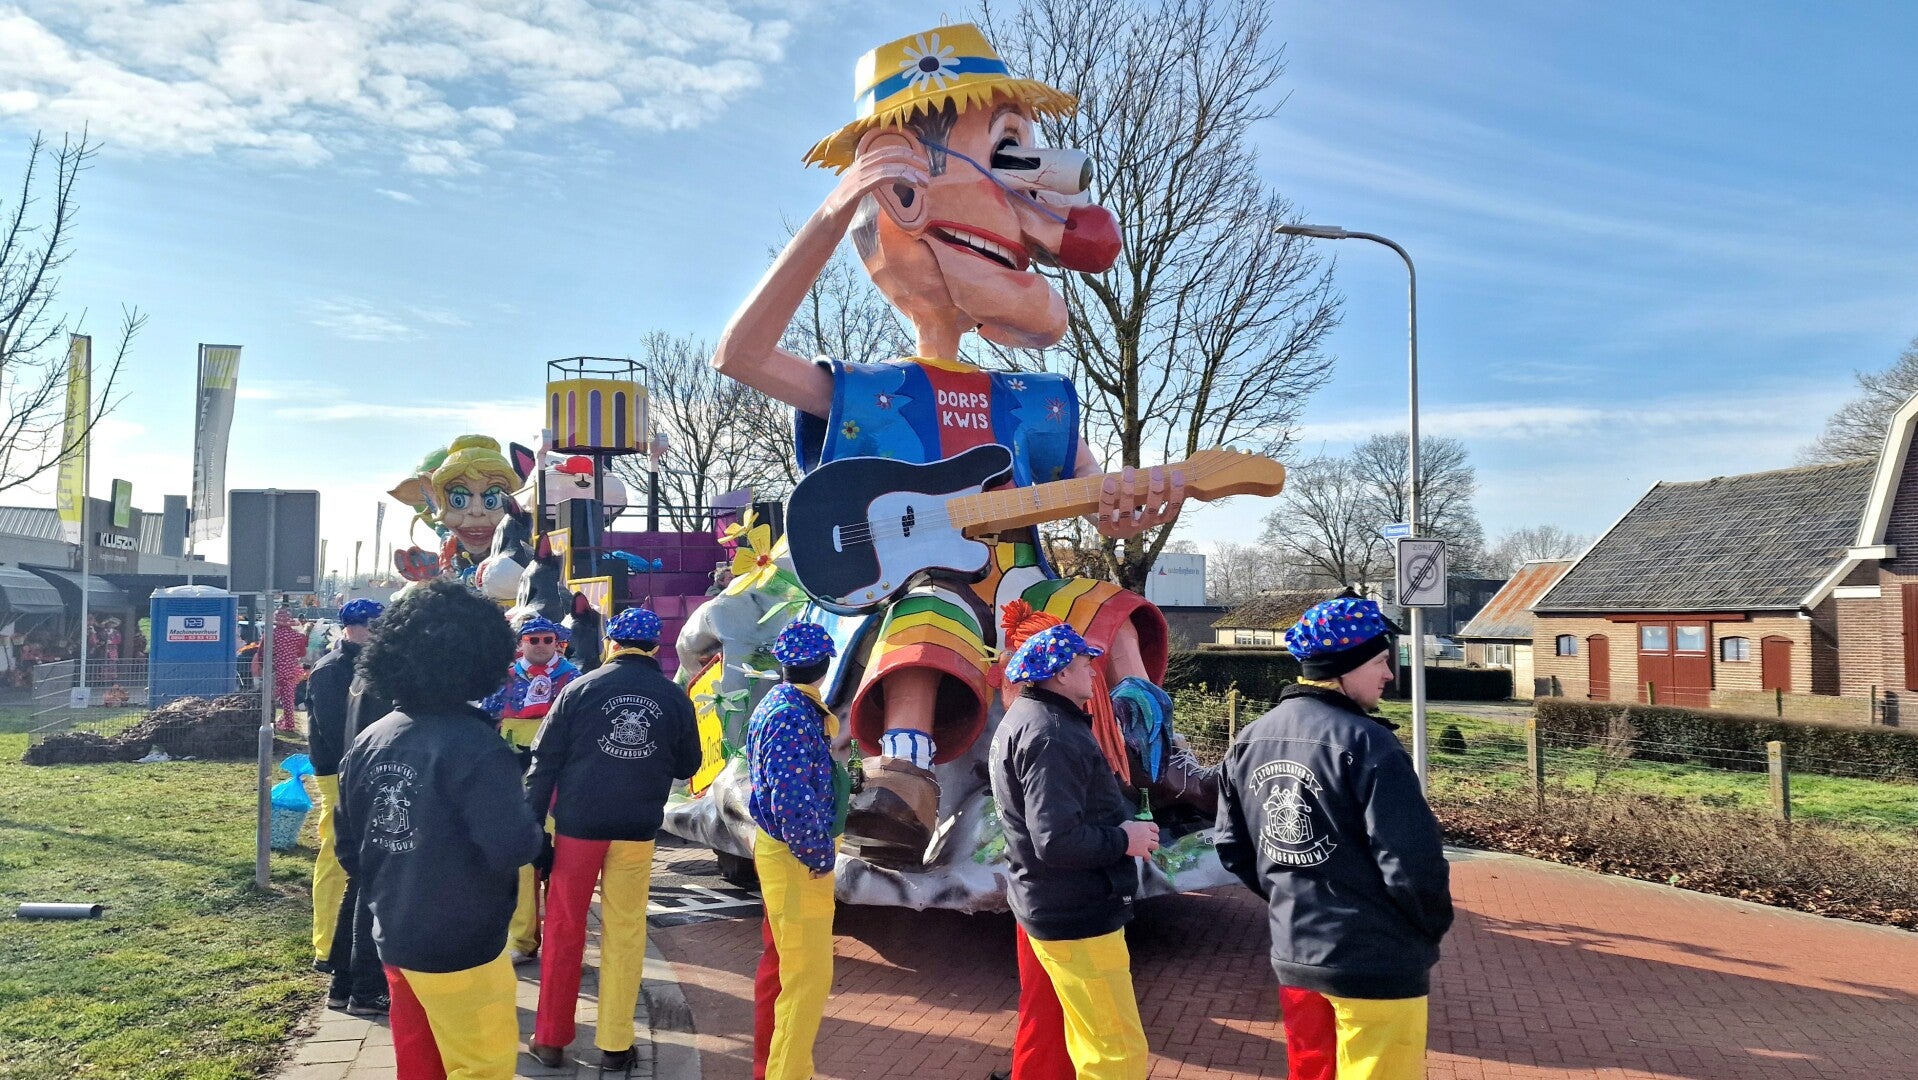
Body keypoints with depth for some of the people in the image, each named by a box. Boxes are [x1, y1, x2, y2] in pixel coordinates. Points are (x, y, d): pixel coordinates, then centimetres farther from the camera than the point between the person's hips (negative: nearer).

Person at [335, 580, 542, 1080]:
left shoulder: (369, 742, 1)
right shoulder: (475, 747, -22)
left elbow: (348, 846, 8)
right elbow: (513, 848, -28)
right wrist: (533, 831, -7)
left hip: (393, 940, 8)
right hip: (460, 949, -7)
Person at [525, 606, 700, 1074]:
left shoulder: (581, 688, -4)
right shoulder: (674, 698, 1)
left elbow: (545, 759, -5)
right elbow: (688, 765, 11)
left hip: (577, 823, -1)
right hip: (636, 829, 1)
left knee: (563, 929, 11)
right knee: (624, 932, 9)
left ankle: (550, 1038, 20)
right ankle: (615, 1045, 12)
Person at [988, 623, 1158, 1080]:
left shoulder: (1027, 719, 12)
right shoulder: (1052, 737, -23)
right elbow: (1058, 841, -30)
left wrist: (1122, 823, 6)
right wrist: (1124, 840, -15)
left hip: (1060, 905, 11)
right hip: (1075, 915, -11)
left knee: (1091, 1041, 23)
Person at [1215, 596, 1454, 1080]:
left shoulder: (1248, 743, 4)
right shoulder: (1363, 741, -20)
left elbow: (1233, 848, 10)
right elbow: (1412, 859, -21)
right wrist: (1433, 927, -3)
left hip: (1293, 955, 7)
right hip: (1377, 965, -7)